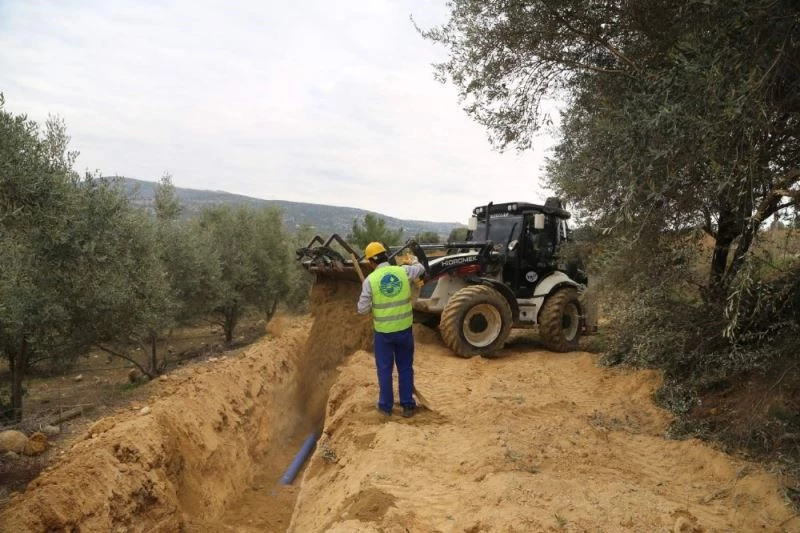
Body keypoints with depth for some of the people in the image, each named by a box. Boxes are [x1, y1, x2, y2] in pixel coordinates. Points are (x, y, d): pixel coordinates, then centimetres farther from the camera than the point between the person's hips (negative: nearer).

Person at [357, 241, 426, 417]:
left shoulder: (370, 280, -12)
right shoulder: (403, 271, -5)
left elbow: (363, 309, -6)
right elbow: (421, 268, 18)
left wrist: (363, 300, 15)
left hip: (383, 331, -2)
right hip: (404, 329, 2)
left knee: (385, 369, 12)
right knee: (405, 368, 14)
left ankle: (386, 406, 21)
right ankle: (408, 405, 20)